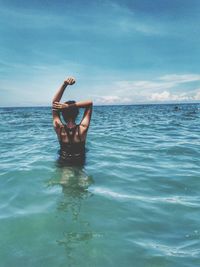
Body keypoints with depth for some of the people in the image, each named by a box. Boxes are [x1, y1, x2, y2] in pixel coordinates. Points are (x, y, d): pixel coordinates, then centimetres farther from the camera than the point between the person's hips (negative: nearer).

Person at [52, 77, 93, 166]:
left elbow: (54, 103, -7)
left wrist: (64, 84, -16)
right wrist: (69, 106, -19)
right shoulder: (82, 129, -16)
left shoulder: (59, 128, -14)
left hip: (63, 162, 0)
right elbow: (90, 103, -8)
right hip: (80, 163, 0)